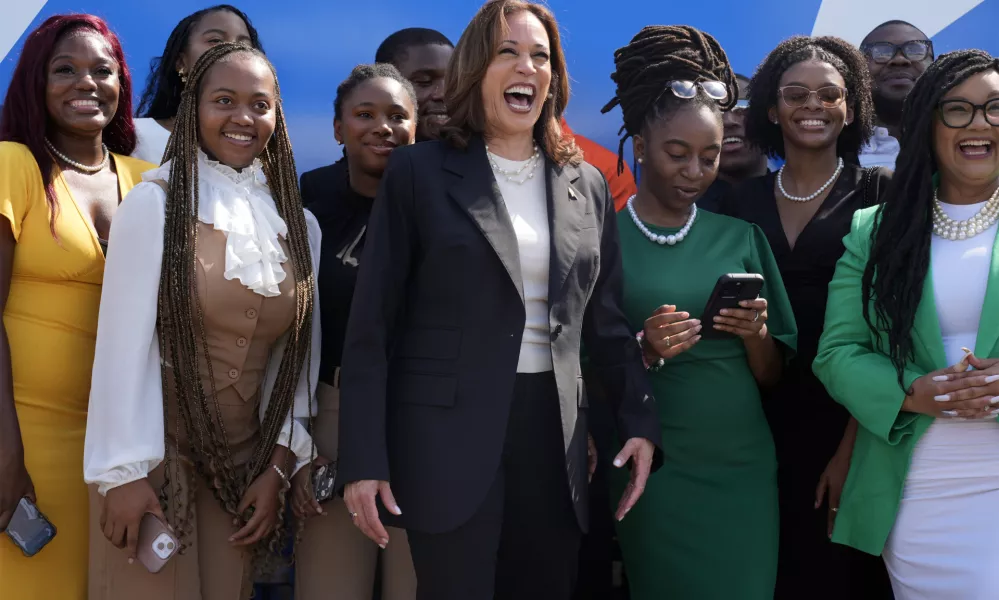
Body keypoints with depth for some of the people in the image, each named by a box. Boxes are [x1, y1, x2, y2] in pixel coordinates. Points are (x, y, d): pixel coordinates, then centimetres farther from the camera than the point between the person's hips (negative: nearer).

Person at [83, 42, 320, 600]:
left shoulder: (301, 227, 4)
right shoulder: (155, 204, -9)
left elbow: (299, 355, 6)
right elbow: (124, 342, -11)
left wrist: (279, 467, 2)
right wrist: (125, 472, -13)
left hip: (242, 463, 4)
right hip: (156, 452, -4)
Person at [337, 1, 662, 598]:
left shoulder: (587, 185, 10)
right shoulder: (420, 172, -2)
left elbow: (606, 321, 15)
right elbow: (372, 326, -3)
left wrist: (641, 421, 3)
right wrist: (363, 460, -9)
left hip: (554, 435, 4)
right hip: (450, 436, -4)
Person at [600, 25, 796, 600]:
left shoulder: (742, 237, 5)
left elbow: (773, 376, 8)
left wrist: (755, 333, -13)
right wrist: (643, 351, -19)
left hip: (744, 467, 3)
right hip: (654, 471, -2)